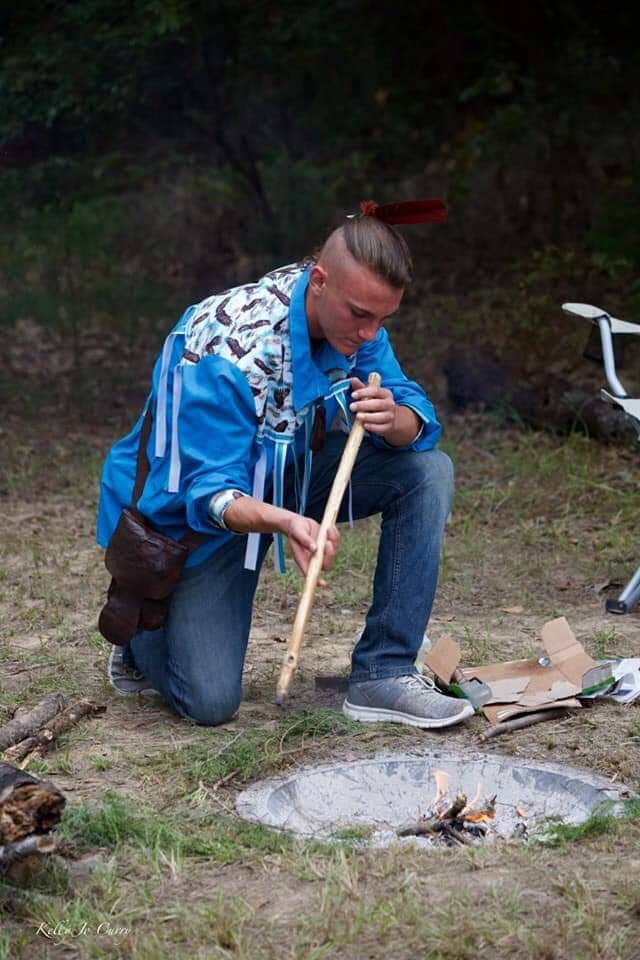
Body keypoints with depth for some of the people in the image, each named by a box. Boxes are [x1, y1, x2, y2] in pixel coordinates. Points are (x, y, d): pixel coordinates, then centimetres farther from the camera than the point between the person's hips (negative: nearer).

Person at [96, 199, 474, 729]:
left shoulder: (356, 319, -15)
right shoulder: (229, 352, -35)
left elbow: (420, 420, -14)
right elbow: (210, 494, -33)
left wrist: (394, 420, -39)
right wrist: (283, 523, -54)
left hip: (295, 472, 6)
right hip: (202, 507, -6)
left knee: (428, 471, -17)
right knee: (210, 703, -13)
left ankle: (383, 676, -14)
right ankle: (143, 631, 24)